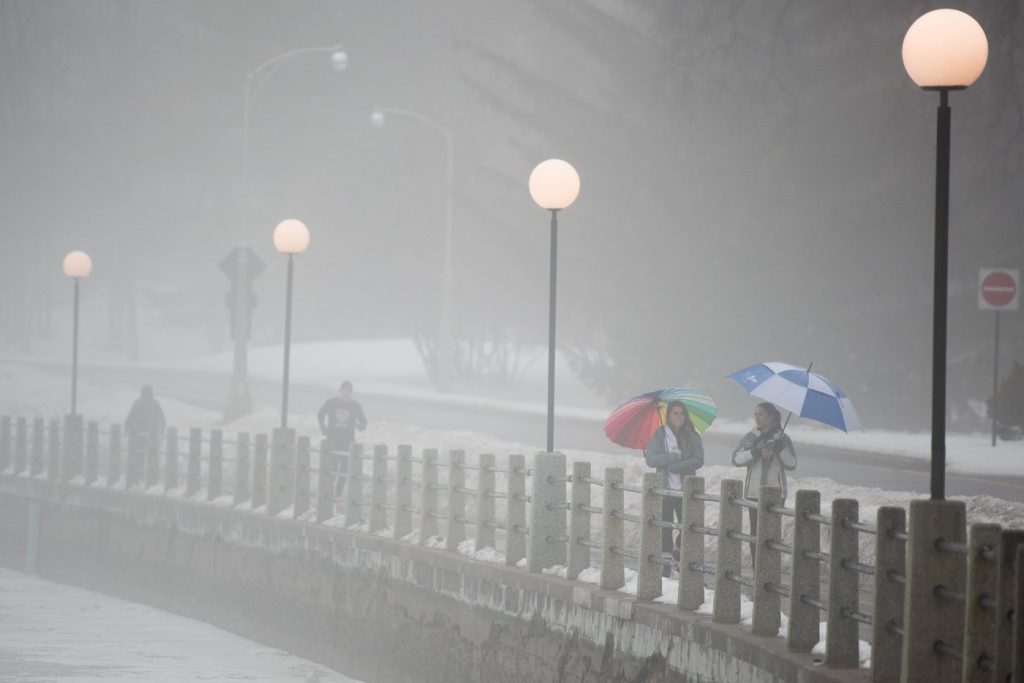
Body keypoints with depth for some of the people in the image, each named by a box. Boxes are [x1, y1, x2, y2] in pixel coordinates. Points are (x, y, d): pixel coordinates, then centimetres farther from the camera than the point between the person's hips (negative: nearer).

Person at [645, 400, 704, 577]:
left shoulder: (692, 437, 3)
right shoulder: (659, 436, 0)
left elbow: (699, 461, -7)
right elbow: (651, 459, -9)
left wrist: (676, 467, -16)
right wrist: (674, 457, -17)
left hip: (685, 489, 1)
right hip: (665, 488, -1)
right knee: (665, 526, -1)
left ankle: (680, 552, 24)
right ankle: (666, 561, 4)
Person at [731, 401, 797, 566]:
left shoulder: (783, 439, 6)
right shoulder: (750, 438, 8)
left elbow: (791, 464, -1)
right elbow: (736, 459, -5)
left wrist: (780, 448, -15)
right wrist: (756, 452, -17)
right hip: (754, 491, 1)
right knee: (755, 530, 0)